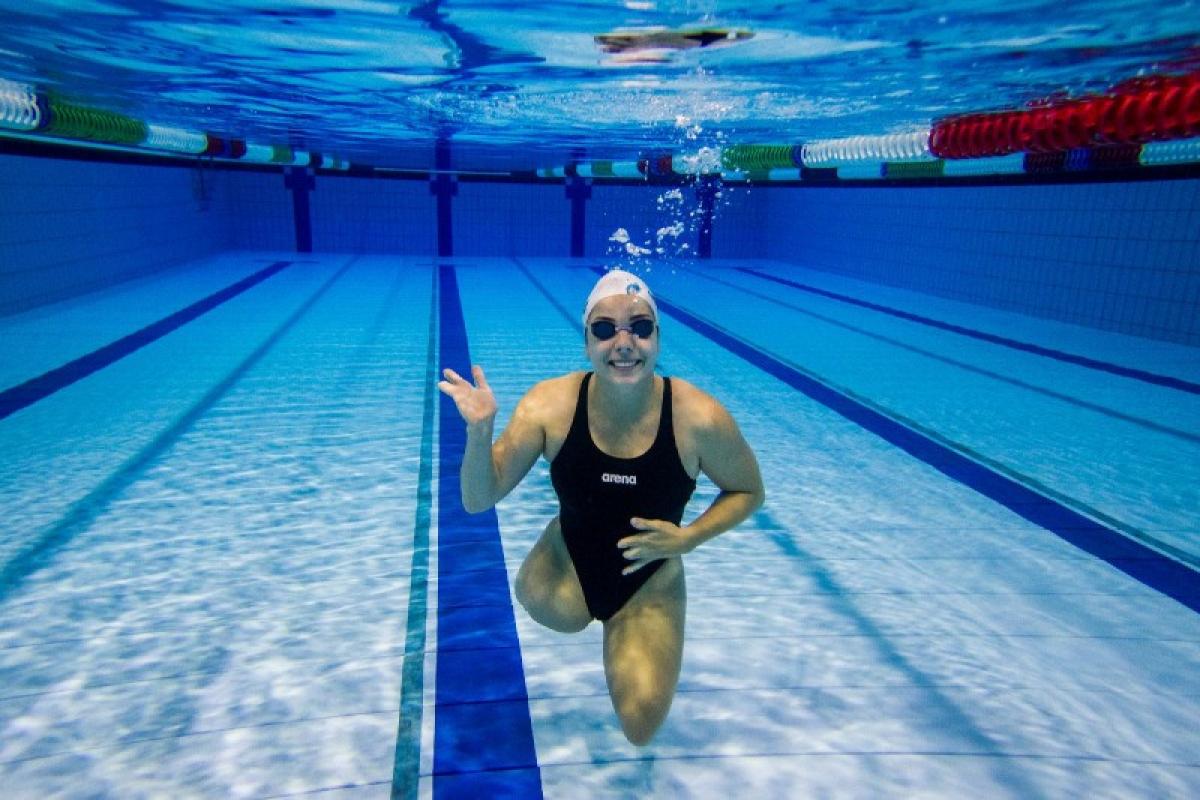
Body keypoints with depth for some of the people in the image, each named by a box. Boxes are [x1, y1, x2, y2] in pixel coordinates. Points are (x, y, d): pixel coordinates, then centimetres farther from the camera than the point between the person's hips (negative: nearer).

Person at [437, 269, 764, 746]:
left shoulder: (700, 418, -26)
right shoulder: (550, 405, -24)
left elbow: (749, 491, -7)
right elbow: (478, 501, -20)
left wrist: (688, 537, -22)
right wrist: (479, 432, -39)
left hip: (650, 582, -1)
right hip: (568, 563, 1)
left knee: (640, 729, -6)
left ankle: (621, 631, 28)